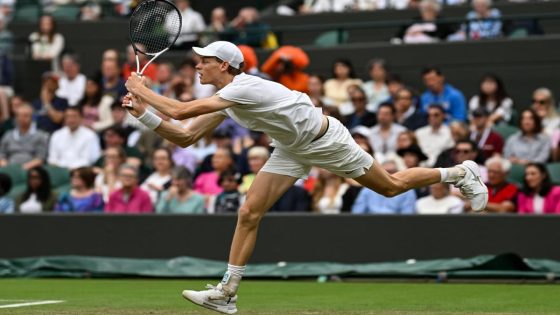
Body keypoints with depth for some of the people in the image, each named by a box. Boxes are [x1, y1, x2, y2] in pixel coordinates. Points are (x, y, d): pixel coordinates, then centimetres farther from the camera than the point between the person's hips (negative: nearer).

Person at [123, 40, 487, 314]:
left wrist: (143, 91, -25)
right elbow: (186, 138, -2)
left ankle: (460, 173, 31)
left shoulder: (243, 87, -33)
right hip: (293, 149, 8)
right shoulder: (223, 100, -4)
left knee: (392, 186, 7)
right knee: (249, 213, -6)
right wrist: (143, 113, -10)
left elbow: (180, 111, -38)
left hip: (325, 140, -8)